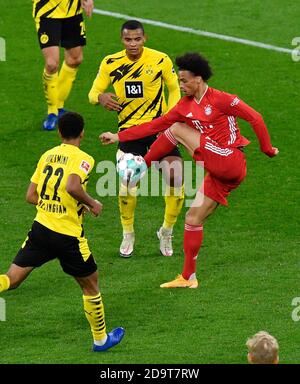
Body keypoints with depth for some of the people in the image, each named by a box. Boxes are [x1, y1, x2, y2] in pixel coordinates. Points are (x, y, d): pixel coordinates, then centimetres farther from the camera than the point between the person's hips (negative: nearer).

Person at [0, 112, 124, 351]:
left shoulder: (47, 156, 9)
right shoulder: (83, 158, -10)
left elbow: (31, 196, 12)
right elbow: (72, 186, -30)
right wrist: (92, 203, -11)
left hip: (40, 229, 5)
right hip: (68, 236, -4)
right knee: (90, 285, 16)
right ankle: (100, 339, 29)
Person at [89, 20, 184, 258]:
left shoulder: (160, 60, -6)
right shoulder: (111, 63, -2)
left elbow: (175, 89, 6)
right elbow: (93, 92, 4)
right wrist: (100, 97, -22)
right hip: (129, 129, 0)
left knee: (175, 179, -14)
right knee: (127, 185, -16)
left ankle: (167, 232, 13)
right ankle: (128, 235, 11)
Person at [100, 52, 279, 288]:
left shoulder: (221, 100, -10)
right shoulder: (185, 106, 12)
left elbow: (255, 118, -8)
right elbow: (156, 126, 14)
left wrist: (267, 149, -5)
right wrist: (118, 137, 10)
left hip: (231, 161, -8)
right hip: (218, 173, 8)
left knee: (177, 129, -7)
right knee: (193, 219, 8)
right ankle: (188, 277, 16)